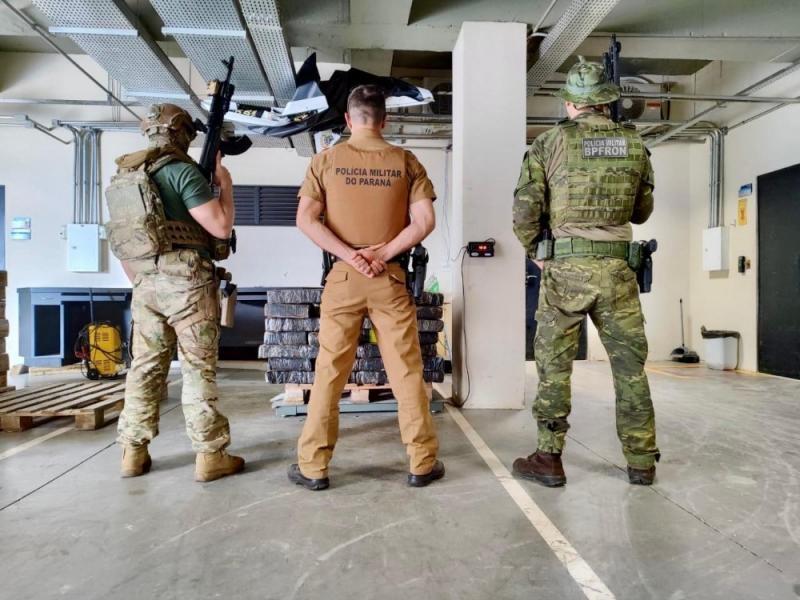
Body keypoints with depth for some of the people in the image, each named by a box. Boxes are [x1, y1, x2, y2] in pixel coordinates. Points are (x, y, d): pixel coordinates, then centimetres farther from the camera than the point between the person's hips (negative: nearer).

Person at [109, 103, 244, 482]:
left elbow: (121, 243, 18)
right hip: (186, 281, -7)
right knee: (198, 369, -2)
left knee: (145, 367, 12)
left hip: (147, 284, 7)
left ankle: (133, 453, 19)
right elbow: (222, 227, -12)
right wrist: (225, 182, 2)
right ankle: (210, 455, 4)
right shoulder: (182, 171, -9)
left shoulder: (123, 176, 15)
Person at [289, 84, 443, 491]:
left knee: (329, 372, 7)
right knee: (407, 371, 6)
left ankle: (313, 467, 14)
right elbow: (425, 221, -4)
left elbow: (306, 220, -4)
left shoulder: (326, 160, 3)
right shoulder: (405, 161, 3)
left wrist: (349, 256, -8)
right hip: (390, 278, 0)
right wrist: (383, 253, -6)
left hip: (341, 277, 0)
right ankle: (423, 463, 15)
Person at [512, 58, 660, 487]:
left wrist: (537, 252, 13)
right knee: (630, 364, 12)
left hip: (565, 267, -2)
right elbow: (643, 212, 16)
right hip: (616, 268, 2)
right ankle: (641, 461, 21)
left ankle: (549, 459, 13)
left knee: (554, 364, 7)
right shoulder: (635, 145, 8)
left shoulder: (549, 143, 0)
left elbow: (525, 213, -3)